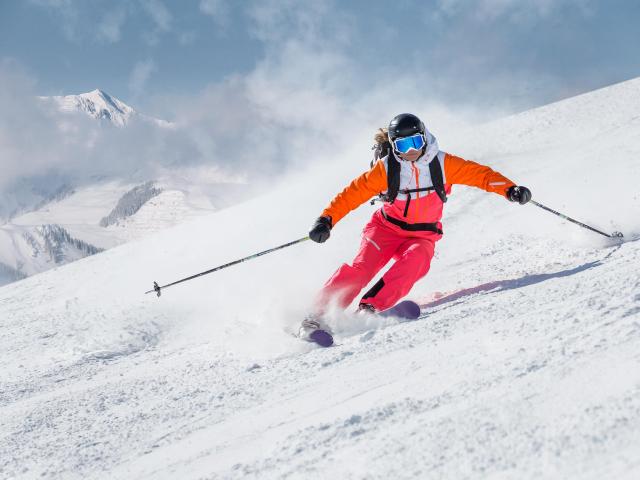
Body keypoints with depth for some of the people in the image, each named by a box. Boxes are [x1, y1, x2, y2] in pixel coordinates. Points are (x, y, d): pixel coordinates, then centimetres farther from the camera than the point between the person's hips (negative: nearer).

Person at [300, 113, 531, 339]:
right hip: (387, 228, -1)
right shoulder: (386, 169, -11)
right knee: (362, 267, -23)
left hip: (423, 236, 1)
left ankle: (370, 307, -33)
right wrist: (326, 220, -19)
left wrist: (510, 189, -23)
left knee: (415, 261, -32)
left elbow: (479, 173, -9)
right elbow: (353, 192, -9)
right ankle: (318, 314, -17)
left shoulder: (442, 164, -9)